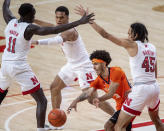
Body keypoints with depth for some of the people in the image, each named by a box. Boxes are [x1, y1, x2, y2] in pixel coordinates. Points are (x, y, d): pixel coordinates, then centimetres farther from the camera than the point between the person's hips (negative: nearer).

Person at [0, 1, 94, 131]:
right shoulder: (29, 28, -17)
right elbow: (54, 30, -28)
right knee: (42, 101, -3)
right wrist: (79, 22, -29)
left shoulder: (11, 21, 1)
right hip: (20, 68, -7)